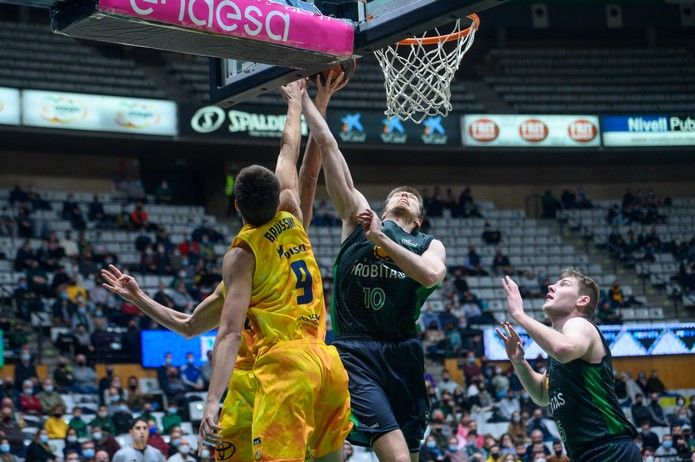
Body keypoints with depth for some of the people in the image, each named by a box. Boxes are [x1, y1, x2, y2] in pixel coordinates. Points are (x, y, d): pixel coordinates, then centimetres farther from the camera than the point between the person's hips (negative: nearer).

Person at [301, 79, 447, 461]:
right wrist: (303, 97, 8)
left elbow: (431, 275, -12)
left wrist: (380, 238, -9)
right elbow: (327, 145, 9)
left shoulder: (429, 244, 15)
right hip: (356, 353, -3)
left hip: (403, 354, 3)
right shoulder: (358, 216, 13)